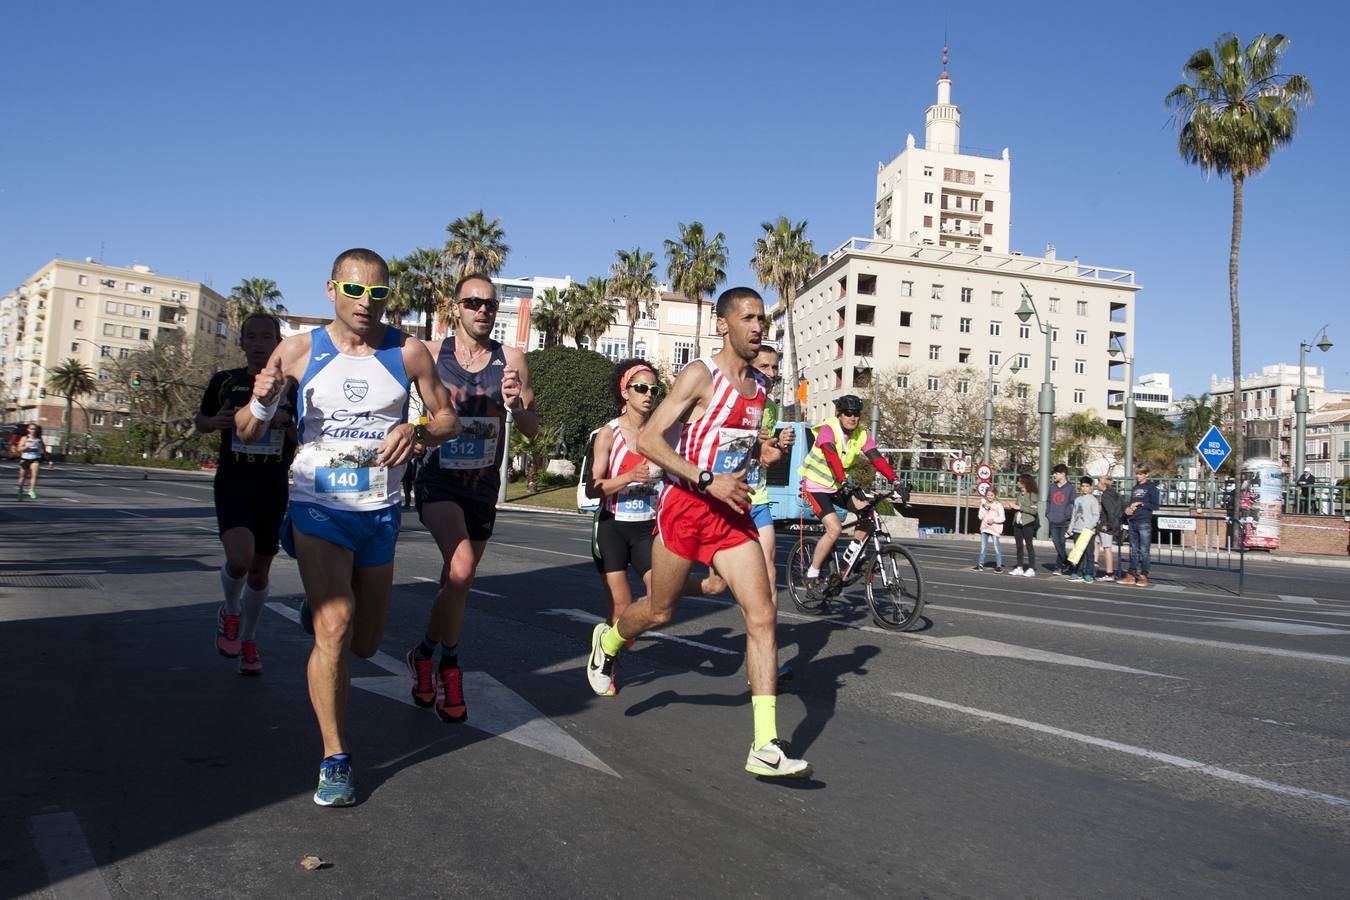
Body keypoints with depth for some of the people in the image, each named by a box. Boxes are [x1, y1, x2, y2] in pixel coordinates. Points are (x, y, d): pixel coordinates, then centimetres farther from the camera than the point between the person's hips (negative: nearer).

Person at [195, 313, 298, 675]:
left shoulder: (292, 388, 2)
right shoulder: (224, 382, 2)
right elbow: (201, 421, 16)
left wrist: (285, 421, -16)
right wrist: (215, 421, -7)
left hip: (273, 489, 1)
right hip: (232, 485, -1)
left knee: (260, 570, 10)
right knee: (239, 559, -23)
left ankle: (248, 639, 32)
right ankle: (230, 612, 10)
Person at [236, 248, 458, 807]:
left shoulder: (408, 353, -4)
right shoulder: (300, 350, -4)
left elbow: (448, 419, 5)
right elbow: (248, 435, 1)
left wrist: (417, 431, -17)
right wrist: (261, 403, -22)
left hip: (381, 511, 2)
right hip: (319, 508, -2)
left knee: (365, 644, 14)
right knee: (334, 629, -19)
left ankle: (321, 607, 51)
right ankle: (335, 759, -3)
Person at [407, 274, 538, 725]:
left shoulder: (511, 360, -1)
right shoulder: (430, 354, -5)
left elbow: (533, 431, 1)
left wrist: (515, 404, -19)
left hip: (484, 487, 3)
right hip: (439, 481, -3)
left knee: (455, 582, 14)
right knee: (460, 570, -25)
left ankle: (427, 653, 38)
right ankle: (448, 662, -1)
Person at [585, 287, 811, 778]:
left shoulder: (757, 387, 11)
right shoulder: (701, 375, -11)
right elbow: (648, 439, -18)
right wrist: (708, 481, -25)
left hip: (732, 511, 5)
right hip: (686, 504, -5)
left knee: (762, 615, -8)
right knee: (659, 611, 12)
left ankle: (765, 747, -6)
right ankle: (608, 640, 48)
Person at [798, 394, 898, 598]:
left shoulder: (861, 434, -4)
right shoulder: (828, 429, -21)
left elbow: (876, 458, -16)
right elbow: (832, 457, -37)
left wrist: (894, 480, -31)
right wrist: (844, 482, -51)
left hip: (838, 485, 6)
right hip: (816, 486, -6)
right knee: (835, 529, -21)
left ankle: (851, 556, 3)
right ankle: (812, 576, -8)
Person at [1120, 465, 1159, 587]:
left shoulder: (1151, 487, 0)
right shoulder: (1134, 488, 19)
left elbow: (1155, 505, -4)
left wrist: (1141, 504, -10)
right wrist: (1127, 509, 4)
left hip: (1144, 523, -6)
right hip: (1132, 522, 6)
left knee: (1144, 551, -5)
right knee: (1133, 550, 8)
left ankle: (1143, 576, -1)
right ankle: (1131, 575, 10)